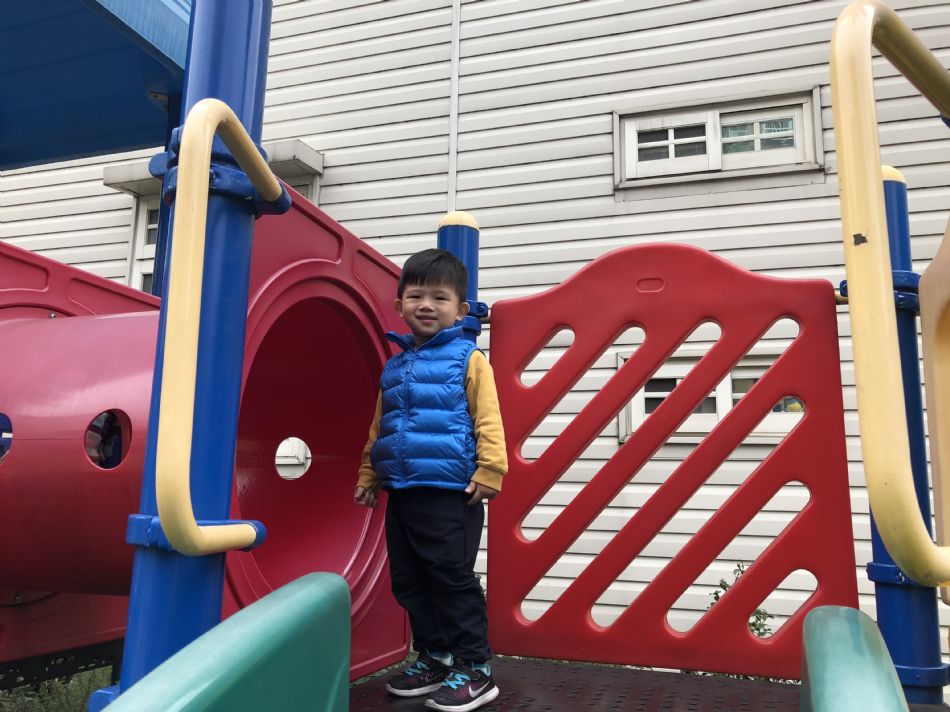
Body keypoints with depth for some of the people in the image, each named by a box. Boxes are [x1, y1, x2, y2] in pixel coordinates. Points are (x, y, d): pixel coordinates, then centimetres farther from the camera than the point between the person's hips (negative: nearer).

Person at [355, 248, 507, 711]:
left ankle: (475, 671, 14)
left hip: (449, 492, -7)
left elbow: (487, 420, -11)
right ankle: (434, 658, 31)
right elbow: (379, 429, 20)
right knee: (409, 582, 14)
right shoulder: (394, 367, 15)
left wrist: (489, 470, -19)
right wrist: (368, 476, 17)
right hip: (401, 493, 7)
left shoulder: (468, 359, -4)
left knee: (454, 580, -1)